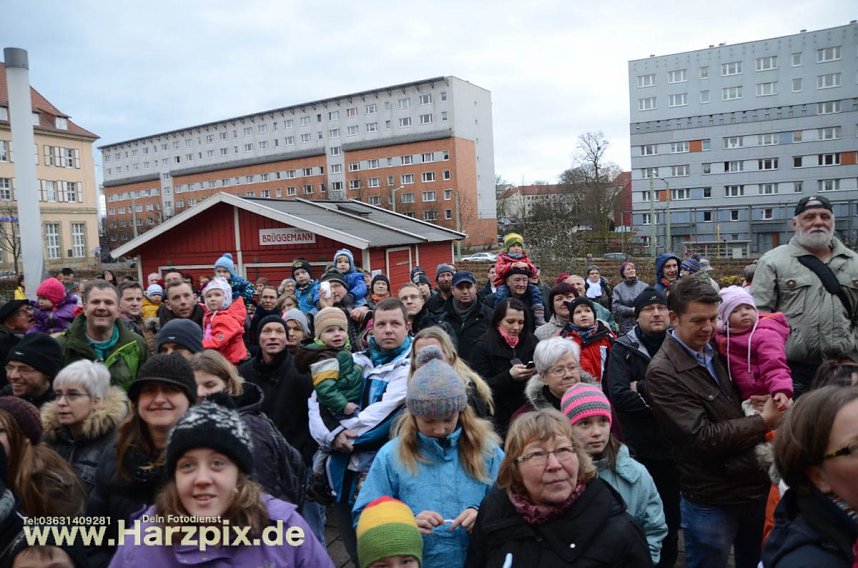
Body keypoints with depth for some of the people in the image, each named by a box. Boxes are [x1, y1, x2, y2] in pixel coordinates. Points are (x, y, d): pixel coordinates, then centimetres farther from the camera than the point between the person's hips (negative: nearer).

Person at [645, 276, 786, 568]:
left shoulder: (718, 352, 3)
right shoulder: (662, 372, -20)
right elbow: (704, 437, -23)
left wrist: (761, 404, 0)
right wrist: (763, 421, -15)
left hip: (755, 484, 7)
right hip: (711, 502, -7)